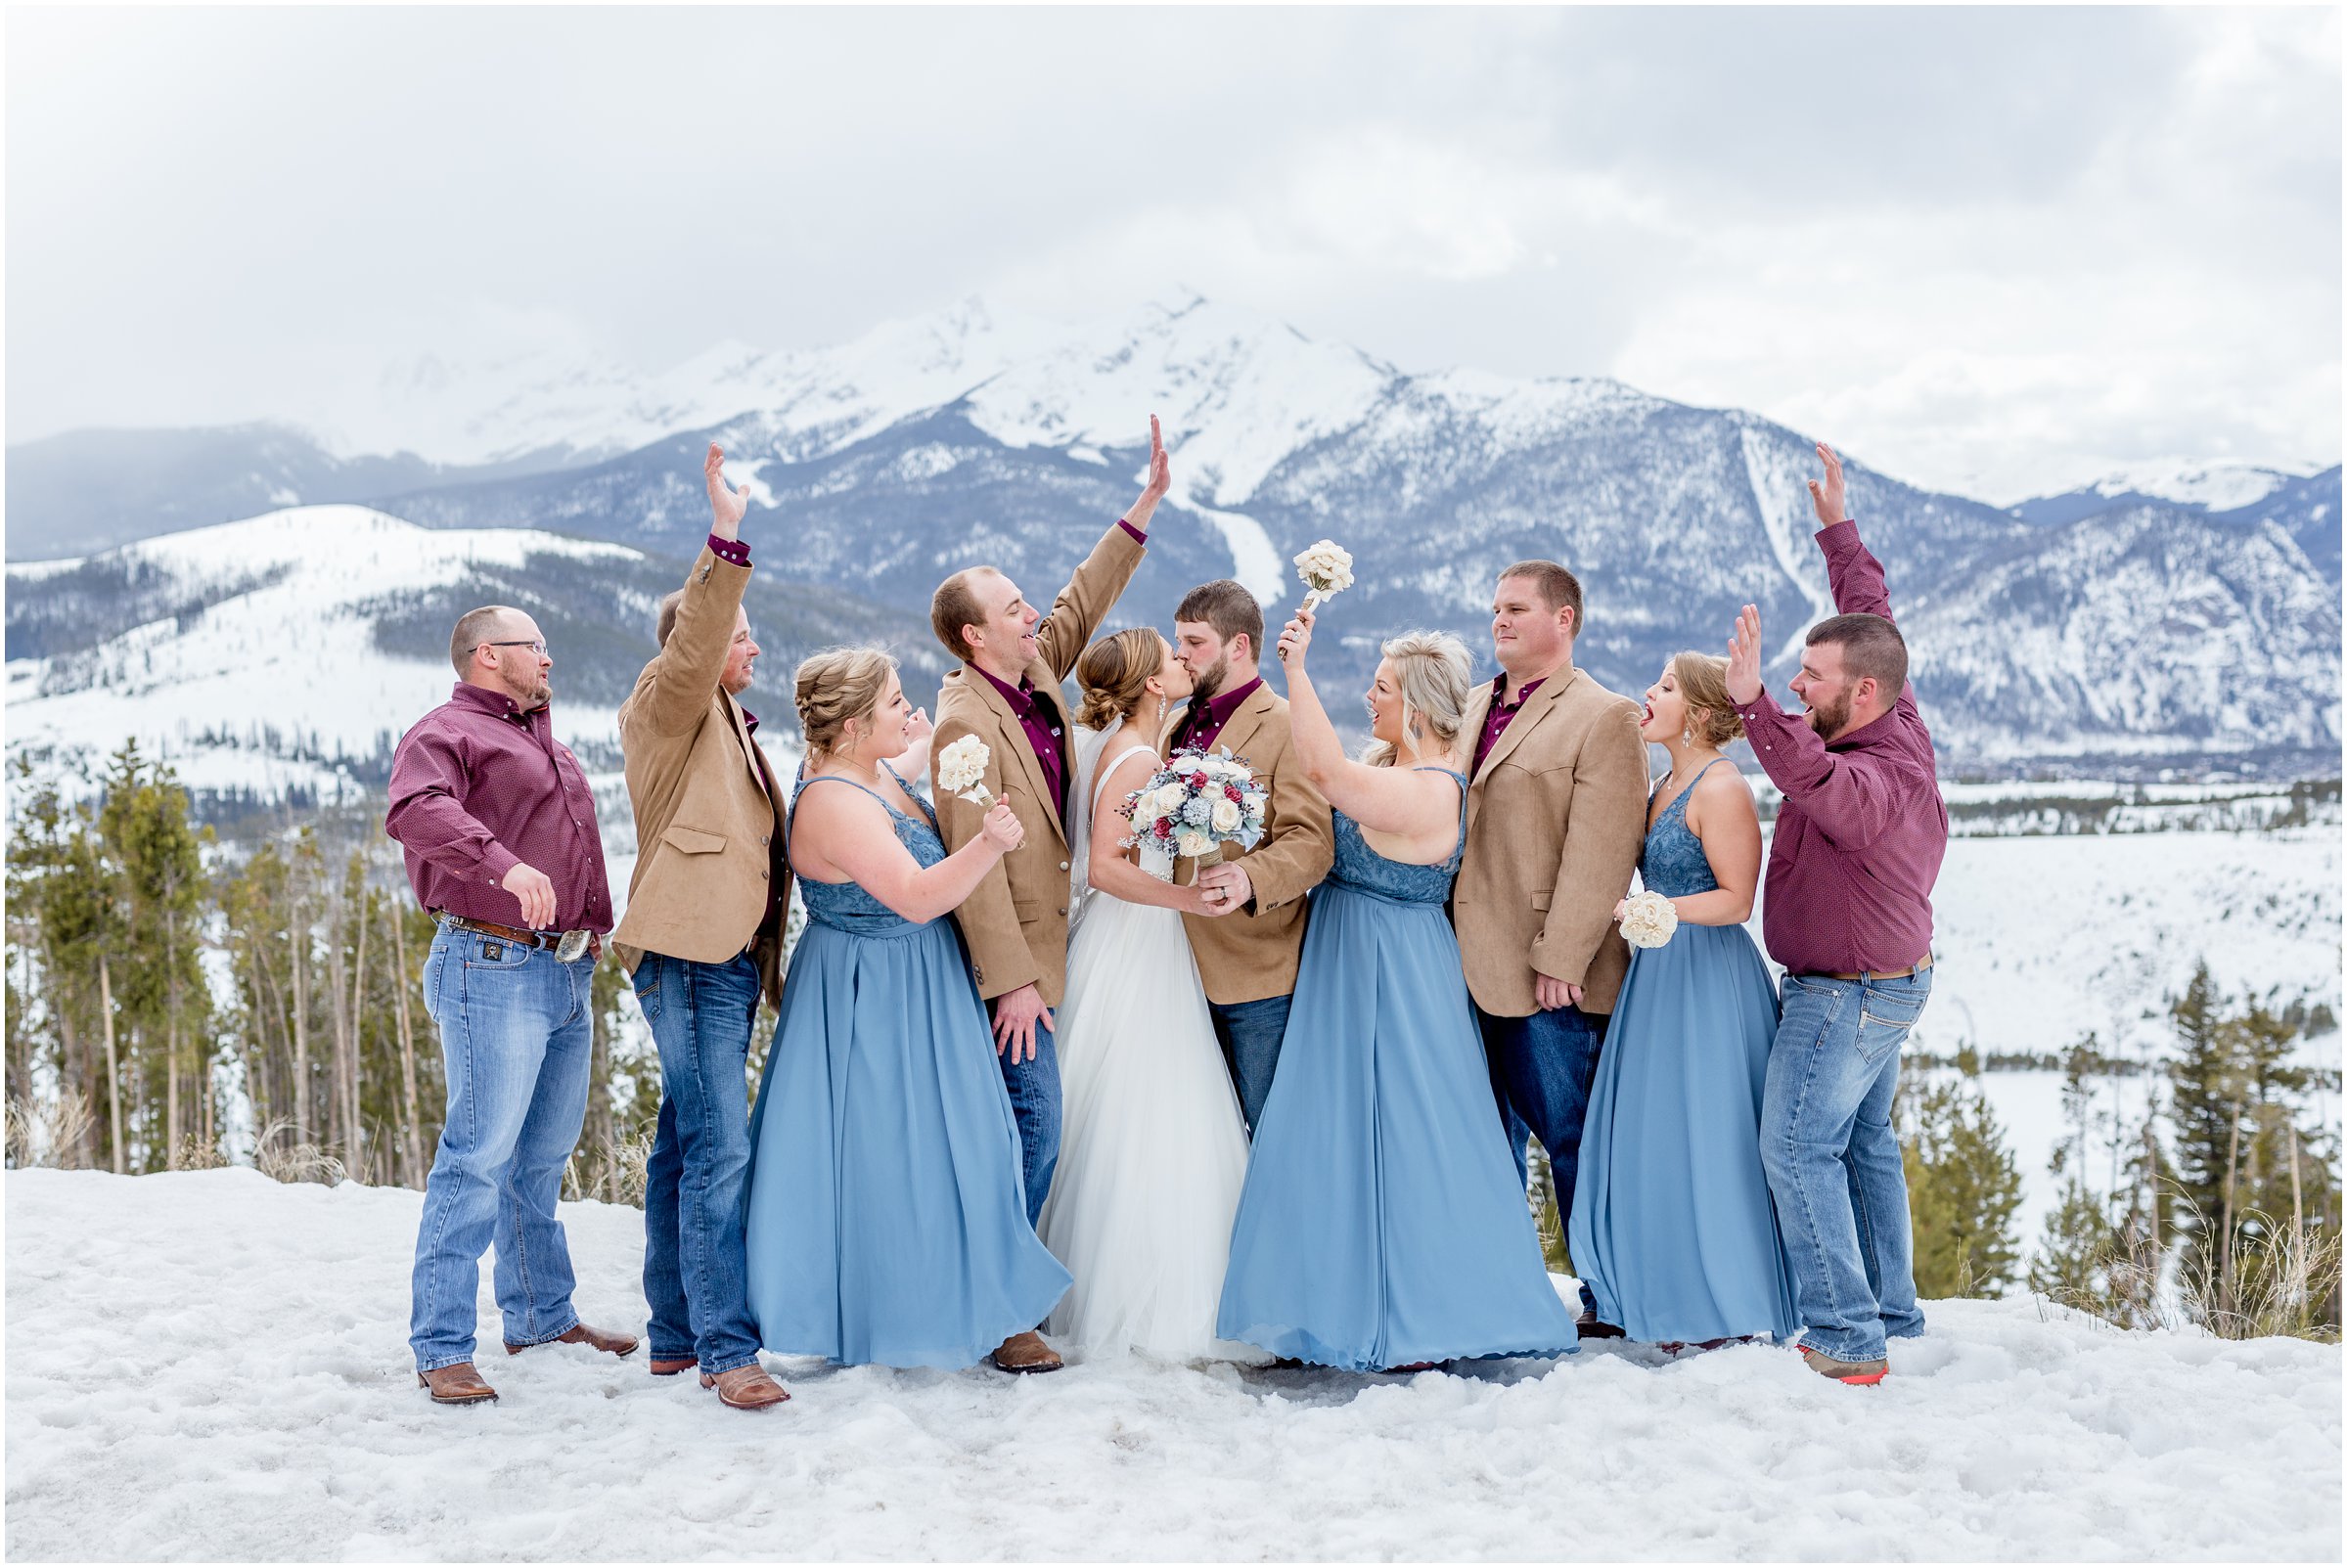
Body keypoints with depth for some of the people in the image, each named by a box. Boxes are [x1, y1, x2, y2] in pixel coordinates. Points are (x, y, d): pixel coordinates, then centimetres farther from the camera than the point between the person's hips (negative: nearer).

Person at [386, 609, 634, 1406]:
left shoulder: (543, 739, 22)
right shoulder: (445, 733, -6)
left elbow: (573, 845, 35)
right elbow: (416, 810, -26)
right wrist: (504, 863, -39)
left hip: (567, 973, 9)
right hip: (495, 970, -9)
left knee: (545, 1154, 15)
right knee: (480, 1155, -10)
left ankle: (542, 1315, 26)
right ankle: (443, 1349, -5)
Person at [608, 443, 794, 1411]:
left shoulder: (729, 724, 25)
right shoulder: (668, 705, -2)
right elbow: (693, 642, -23)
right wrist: (725, 541, -34)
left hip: (730, 954, 9)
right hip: (688, 951, -9)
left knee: (685, 1144, 13)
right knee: (719, 1149, -12)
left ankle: (676, 1337, 19)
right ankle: (726, 1351, -11)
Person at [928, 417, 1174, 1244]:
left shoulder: (1037, 675, 3)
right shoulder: (966, 723, -21)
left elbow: (1082, 604, 18)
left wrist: (1146, 504, 15)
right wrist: (1011, 983, -22)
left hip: (1040, 939, 9)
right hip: (1009, 956, -9)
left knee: (1027, 1127, 15)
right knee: (1033, 1127, -5)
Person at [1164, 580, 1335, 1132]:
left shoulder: (1287, 727, -9)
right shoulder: (1177, 728, 16)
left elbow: (1310, 842, -19)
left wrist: (1250, 879, -36)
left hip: (1256, 976, -7)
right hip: (1183, 965, 7)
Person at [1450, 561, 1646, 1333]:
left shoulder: (1605, 717, -7)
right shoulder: (1476, 706, 17)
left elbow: (1598, 854, -14)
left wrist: (1558, 958, -18)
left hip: (1551, 981, -7)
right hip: (1474, 966, 7)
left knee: (1573, 1140, 2)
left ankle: (1608, 1302, 15)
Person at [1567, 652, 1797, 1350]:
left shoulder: (1721, 789, -14)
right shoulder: (1666, 786, 14)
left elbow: (1735, 899, -17)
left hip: (1709, 974, -9)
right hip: (1658, 973, 9)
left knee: (1703, 1141, -2)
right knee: (1653, 1139, 11)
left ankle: (1729, 1309, 10)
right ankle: (1668, 1297, 20)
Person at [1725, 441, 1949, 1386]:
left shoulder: (1877, 784, -28)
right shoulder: (1901, 721, -1)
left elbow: (1813, 778, -52)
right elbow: (1873, 612, 13)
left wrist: (1754, 704, -64)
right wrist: (1837, 529, 21)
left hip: (1849, 993, -10)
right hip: (1887, 983, 10)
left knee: (1798, 1149, -7)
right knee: (1866, 1145, 17)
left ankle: (1845, 1339, -5)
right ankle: (1891, 1315, 25)